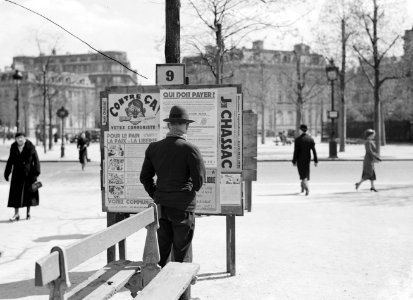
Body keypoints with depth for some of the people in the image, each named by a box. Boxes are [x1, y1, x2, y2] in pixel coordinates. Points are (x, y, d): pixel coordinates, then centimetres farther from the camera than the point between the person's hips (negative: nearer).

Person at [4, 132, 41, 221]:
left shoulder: (31, 147, -9)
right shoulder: (13, 147, 0)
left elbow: (36, 161, -8)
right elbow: (10, 160, 8)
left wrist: (36, 173, -15)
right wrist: (7, 173, 7)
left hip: (28, 173, -2)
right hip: (17, 173, 2)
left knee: (29, 193, 7)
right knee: (16, 193, -2)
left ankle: (28, 212, 21)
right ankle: (16, 214, 1)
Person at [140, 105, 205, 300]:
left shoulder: (153, 148, 2)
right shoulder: (189, 149, -13)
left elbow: (145, 177, 7)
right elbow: (199, 179, -10)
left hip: (162, 206, 4)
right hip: (183, 207, -4)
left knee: (161, 252, 14)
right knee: (182, 254, 5)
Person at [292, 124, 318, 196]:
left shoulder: (297, 139, -13)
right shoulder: (311, 139, -3)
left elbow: (296, 151, -13)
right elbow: (314, 150, -5)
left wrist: (294, 161, -6)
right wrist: (316, 160, -1)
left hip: (300, 159, -3)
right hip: (307, 159, 3)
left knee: (303, 175, 2)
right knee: (306, 173, 20)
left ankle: (307, 189, -15)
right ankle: (302, 187, 32)